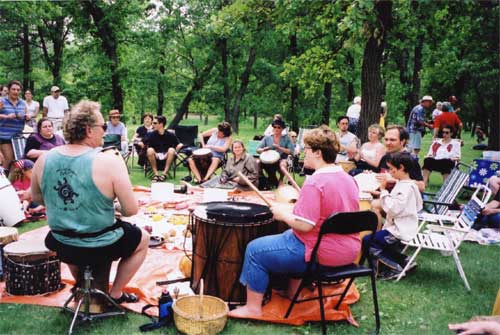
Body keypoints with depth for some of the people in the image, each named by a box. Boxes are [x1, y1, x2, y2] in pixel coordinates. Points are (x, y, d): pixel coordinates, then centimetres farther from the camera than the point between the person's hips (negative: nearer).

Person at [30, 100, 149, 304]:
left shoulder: (44, 159, -8)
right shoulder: (109, 161, -23)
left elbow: (36, 198, 9)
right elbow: (131, 210, -19)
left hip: (61, 246, 5)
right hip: (101, 247, -5)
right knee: (143, 239, 24)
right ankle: (115, 294, 27)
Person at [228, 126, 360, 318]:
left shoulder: (314, 183, -23)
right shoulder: (348, 179, 5)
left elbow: (304, 225, -27)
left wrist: (283, 214, -9)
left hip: (321, 253, -9)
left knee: (255, 250, 2)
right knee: (287, 237, 33)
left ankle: (253, 307, 10)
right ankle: (295, 290, 36)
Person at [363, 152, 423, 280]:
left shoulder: (406, 187, -21)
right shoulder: (402, 183, 11)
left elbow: (392, 208, -25)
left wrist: (383, 190, -17)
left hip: (400, 230, -10)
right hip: (398, 226, 10)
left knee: (367, 241, -10)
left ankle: (397, 268, -4)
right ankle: (404, 261, 16)